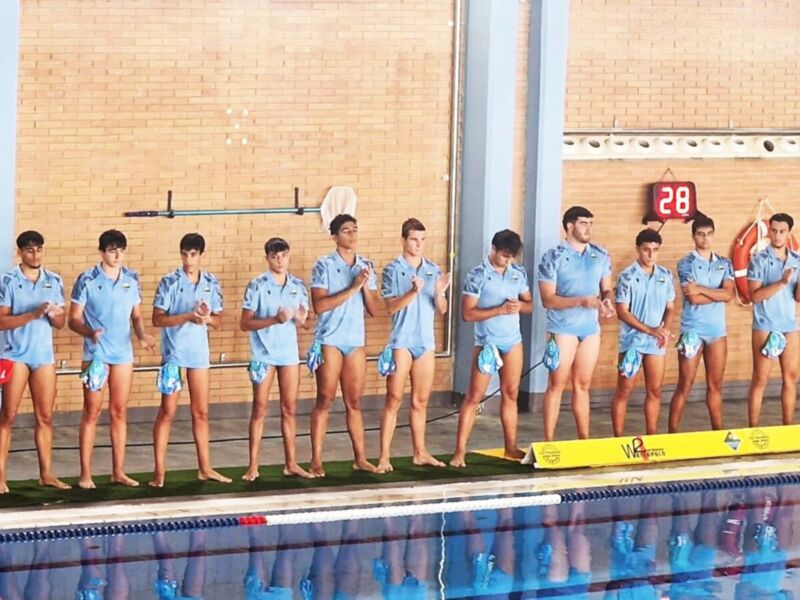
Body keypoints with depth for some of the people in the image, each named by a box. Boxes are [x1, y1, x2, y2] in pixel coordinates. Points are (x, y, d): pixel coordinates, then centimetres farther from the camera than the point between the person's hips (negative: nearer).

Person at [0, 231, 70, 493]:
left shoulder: (54, 281, 7)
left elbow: (61, 323, 10)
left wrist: (54, 314, -12)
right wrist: (33, 314, -21)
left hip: (44, 355, 4)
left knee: (45, 417, 7)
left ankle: (46, 473, 13)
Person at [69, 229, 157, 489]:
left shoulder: (131, 279, 5)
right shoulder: (87, 280, -8)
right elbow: (73, 319, -7)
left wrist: (142, 335, -6)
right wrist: (90, 332, -26)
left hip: (123, 353, 4)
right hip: (96, 354, -4)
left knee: (119, 413, 8)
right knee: (92, 413, -2)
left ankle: (118, 471, 14)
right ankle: (85, 474, 2)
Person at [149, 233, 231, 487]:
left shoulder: (211, 283, 5)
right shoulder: (170, 282, -7)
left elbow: (218, 321, 9)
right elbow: (157, 319, -11)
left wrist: (206, 318, -13)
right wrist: (188, 316, -22)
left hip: (199, 352, 4)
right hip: (173, 353, -4)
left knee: (201, 412, 10)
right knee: (168, 411, -2)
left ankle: (205, 468, 18)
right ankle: (159, 471, 0)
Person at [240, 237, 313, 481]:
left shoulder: (297, 285, 6)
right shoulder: (257, 286, -6)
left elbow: (303, 320, 14)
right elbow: (245, 323, -9)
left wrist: (300, 318, -10)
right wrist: (274, 320, -20)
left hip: (289, 351, 4)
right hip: (264, 353, -4)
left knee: (289, 409, 7)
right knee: (260, 409, -2)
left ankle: (291, 463, 14)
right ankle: (253, 466, 1)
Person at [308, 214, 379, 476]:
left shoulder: (366, 267, 9)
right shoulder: (324, 266, -6)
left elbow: (374, 310, 8)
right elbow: (319, 305, -16)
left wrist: (365, 286, -10)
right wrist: (352, 288, -18)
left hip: (356, 341, 4)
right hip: (330, 341, -4)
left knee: (354, 402, 9)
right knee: (325, 401, -4)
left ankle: (360, 458, 13)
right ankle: (316, 460, -2)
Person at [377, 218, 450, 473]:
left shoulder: (433, 270, 8)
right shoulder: (393, 270, -3)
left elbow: (441, 310, 7)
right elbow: (391, 307, -12)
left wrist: (439, 292, -14)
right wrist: (413, 292, -27)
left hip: (426, 342, 4)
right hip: (401, 342, -4)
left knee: (420, 402, 11)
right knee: (394, 401, -5)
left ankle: (420, 453, 19)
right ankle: (384, 456, -5)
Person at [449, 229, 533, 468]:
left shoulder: (519, 273, 3)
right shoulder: (478, 276, -13)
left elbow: (529, 303, 12)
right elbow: (467, 313, -15)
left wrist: (519, 306, -11)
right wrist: (499, 310, -23)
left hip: (513, 340, 5)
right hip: (487, 341, -5)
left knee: (510, 394, 11)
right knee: (474, 396, -5)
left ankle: (510, 447, 19)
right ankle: (460, 451, -5)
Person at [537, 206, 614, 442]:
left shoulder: (601, 256, 6)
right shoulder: (553, 257, -9)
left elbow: (607, 289, 14)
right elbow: (547, 299, -13)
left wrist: (607, 301, -11)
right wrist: (582, 301, -23)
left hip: (591, 328, 5)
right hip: (563, 328, -5)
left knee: (583, 386, 11)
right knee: (557, 385, -3)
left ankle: (584, 440, 16)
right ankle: (548, 442, 0)